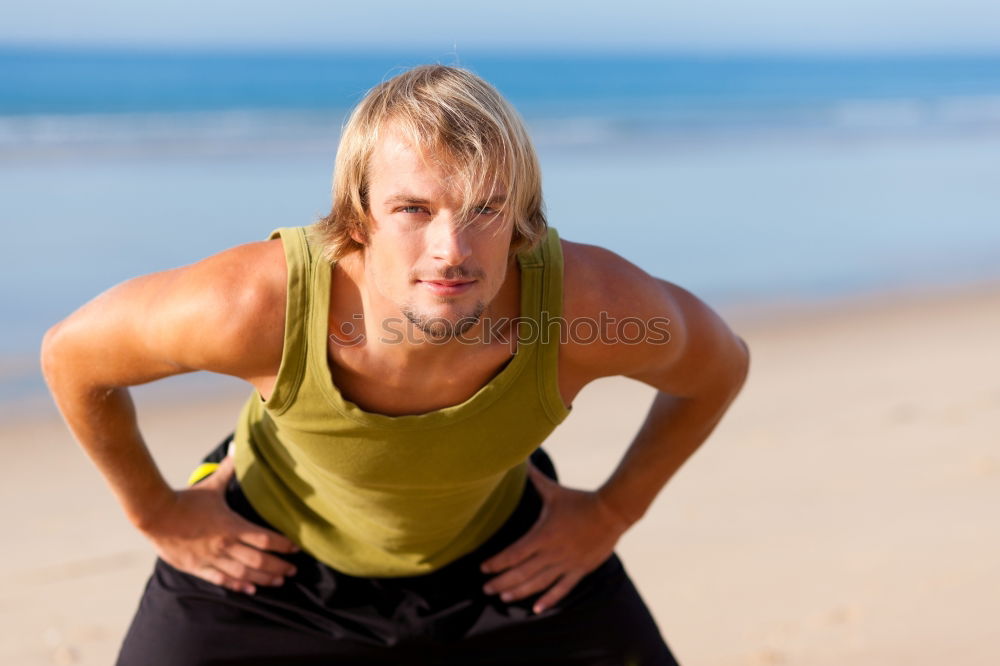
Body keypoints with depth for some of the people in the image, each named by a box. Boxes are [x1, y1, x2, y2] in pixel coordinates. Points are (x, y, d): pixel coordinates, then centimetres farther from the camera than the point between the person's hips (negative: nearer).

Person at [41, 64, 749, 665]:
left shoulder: (596, 306, -35)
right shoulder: (255, 307, -38)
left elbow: (721, 364, -10)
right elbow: (72, 353, -17)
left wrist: (612, 514, -5)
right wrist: (158, 512, -7)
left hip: (499, 548, 2)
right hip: (271, 554, -1)